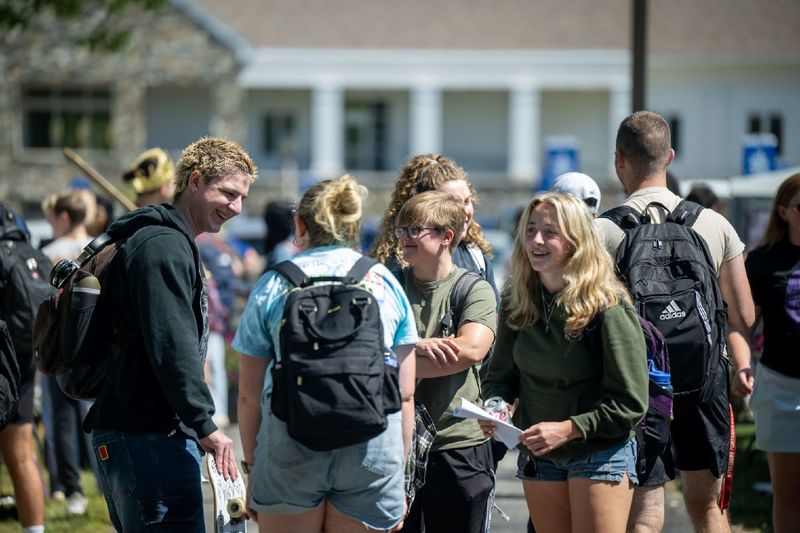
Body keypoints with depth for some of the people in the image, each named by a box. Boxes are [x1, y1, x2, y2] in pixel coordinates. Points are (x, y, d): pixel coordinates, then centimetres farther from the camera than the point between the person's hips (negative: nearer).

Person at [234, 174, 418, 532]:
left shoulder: (274, 285, 5)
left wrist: (252, 466, 14)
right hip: (371, 450, 1)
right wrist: (400, 474, 15)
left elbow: (249, 395, 4)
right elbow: (405, 395, 7)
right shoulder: (386, 283, 9)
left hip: (290, 447, -1)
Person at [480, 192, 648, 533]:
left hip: (601, 451, -6)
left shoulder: (607, 304, -15)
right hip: (537, 454, 6)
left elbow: (630, 402, -15)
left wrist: (569, 428, -23)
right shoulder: (516, 301, 2)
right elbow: (501, 375, 10)